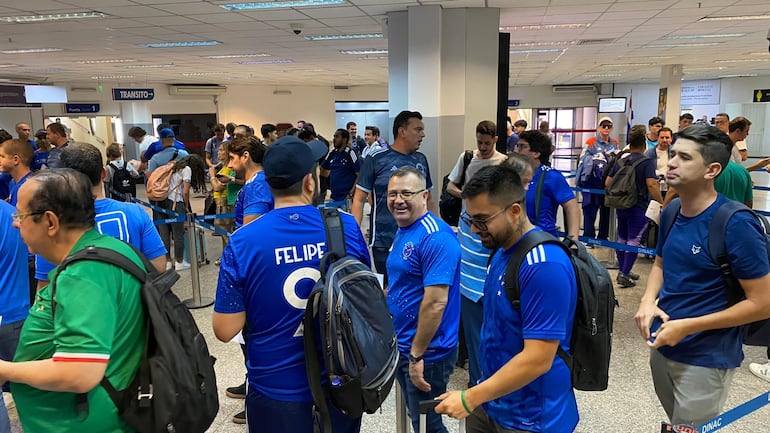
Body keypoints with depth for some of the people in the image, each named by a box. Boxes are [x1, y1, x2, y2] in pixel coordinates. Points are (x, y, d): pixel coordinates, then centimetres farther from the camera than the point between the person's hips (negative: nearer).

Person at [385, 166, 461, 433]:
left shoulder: (435, 237, -23)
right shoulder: (402, 231, 7)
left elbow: (436, 302, -27)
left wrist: (417, 355, -23)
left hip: (427, 353, -9)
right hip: (402, 347, 9)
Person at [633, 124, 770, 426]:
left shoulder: (736, 224, -22)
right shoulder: (670, 212, -1)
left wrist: (687, 327, -22)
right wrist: (648, 301, -5)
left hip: (705, 358, -7)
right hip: (662, 347, 7)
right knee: (674, 423, 27)